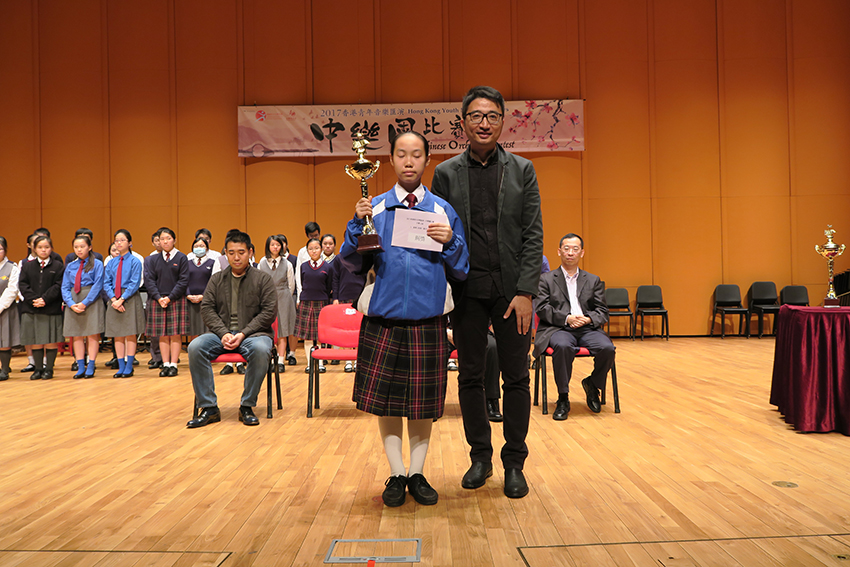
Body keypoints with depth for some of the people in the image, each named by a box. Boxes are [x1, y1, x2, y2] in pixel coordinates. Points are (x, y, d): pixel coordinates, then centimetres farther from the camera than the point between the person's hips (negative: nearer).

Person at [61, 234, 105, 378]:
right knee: (77, 336, 5)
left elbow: (98, 285, -8)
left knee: (92, 335, -2)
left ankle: (90, 367, 3)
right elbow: (65, 287, 8)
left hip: (91, 301, -4)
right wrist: (71, 304, -8)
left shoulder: (97, 264, 0)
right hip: (74, 303, 4)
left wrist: (85, 303, -15)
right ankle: (80, 368, 11)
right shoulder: (70, 266, 12)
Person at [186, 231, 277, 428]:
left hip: (252, 333, -3)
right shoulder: (216, 279, 15)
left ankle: (247, 407, -20)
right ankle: (209, 408, -18)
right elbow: (207, 309, 6)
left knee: (260, 349, -37)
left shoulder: (263, 279, 6)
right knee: (195, 347, -26)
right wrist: (224, 333, -11)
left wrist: (243, 334, -13)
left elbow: (268, 313, -3)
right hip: (222, 334, 3)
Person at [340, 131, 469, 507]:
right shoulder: (374, 207, 5)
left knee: (424, 400, 8)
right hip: (383, 315, 0)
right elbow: (352, 263, 2)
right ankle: (396, 474, 23)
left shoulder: (444, 210, 5)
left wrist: (450, 242, -12)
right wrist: (358, 225, -11)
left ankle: (417, 473, 25)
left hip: (428, 317, 0)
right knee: (385, 398, 6)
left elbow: (462, 271, 5)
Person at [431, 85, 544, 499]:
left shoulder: (522, 170, 5)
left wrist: (525, 292, -9)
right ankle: (480, 456, 25)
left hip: (512, 289, 0)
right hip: (468, 290, 1)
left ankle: (514, 463, 18)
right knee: (470, 376, 8)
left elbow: (533, 235, 0)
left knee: (516, 378, 5)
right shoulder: (446, 173, 6)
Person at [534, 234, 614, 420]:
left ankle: (592, 384, 4)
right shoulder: (546, 279, 13)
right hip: (558, 328, -3)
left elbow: (603, 312, 13)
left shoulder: (593, 280, 21)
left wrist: (588, 319, -10)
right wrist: (567, 318, -16)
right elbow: (543, 309, -1)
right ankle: (563, 399, -21)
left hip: (587, 328, 3)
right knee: (563, 346, -38)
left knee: (607, 348, -28)